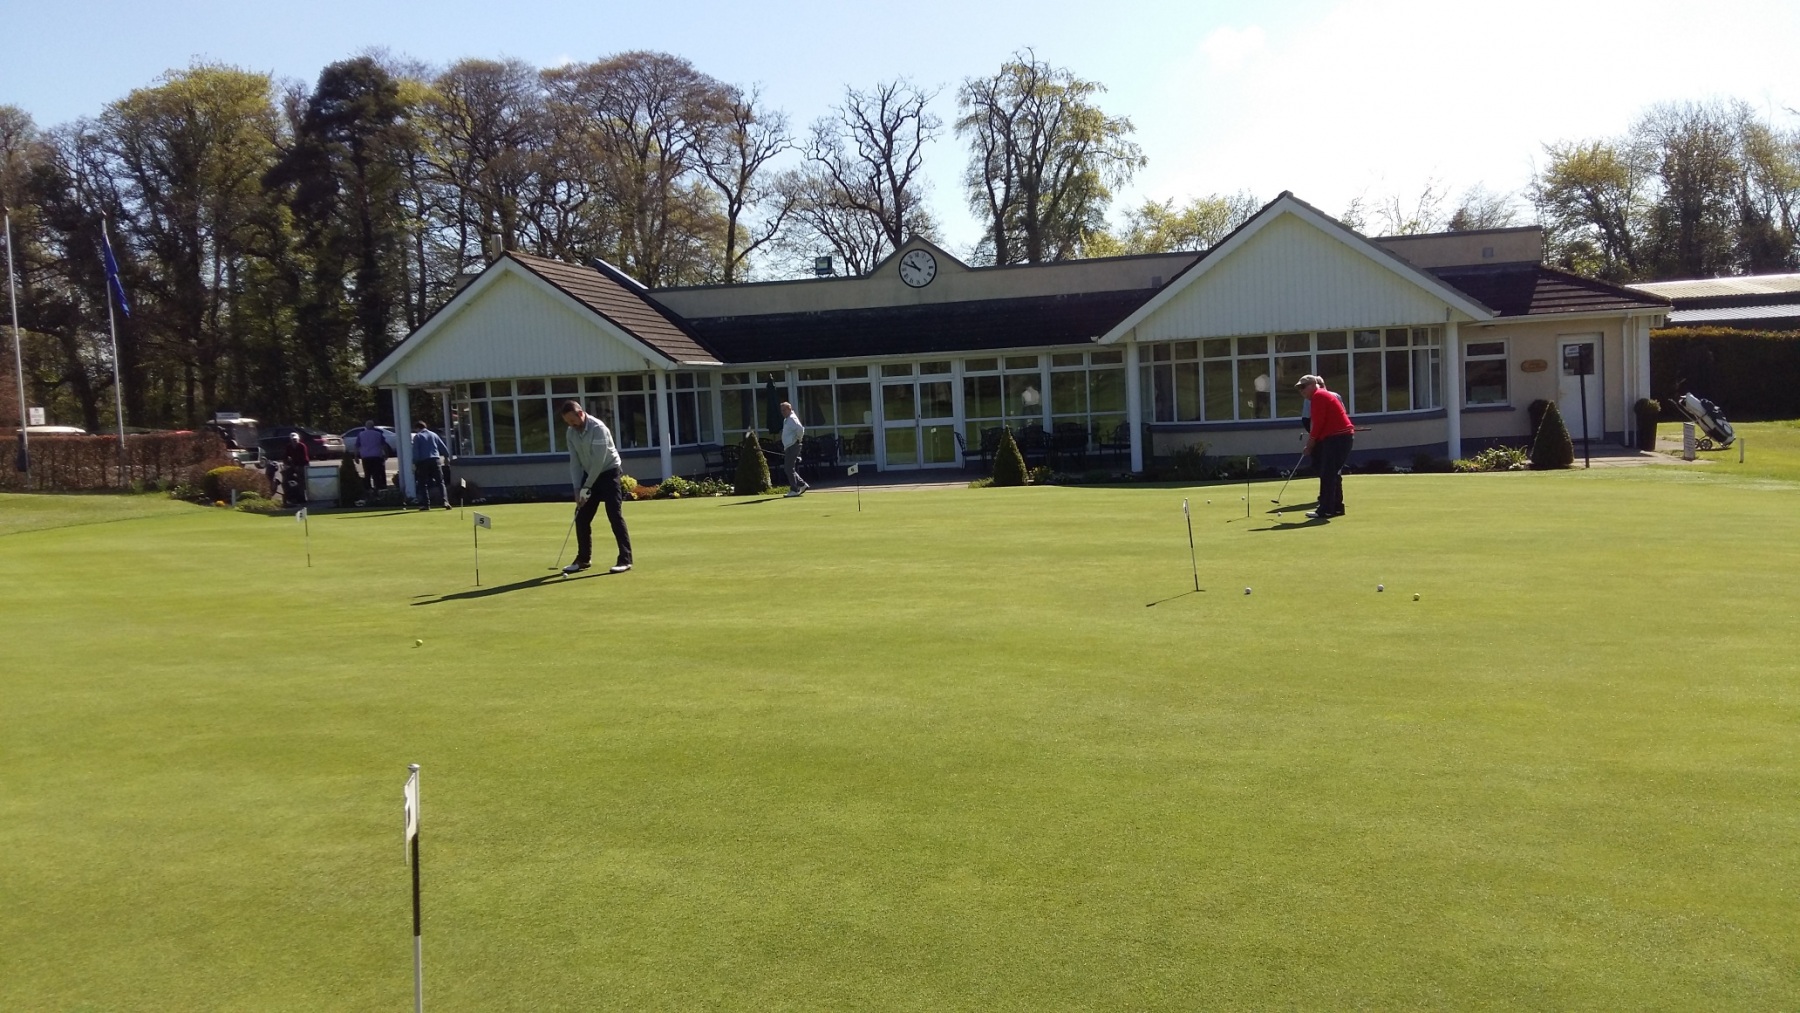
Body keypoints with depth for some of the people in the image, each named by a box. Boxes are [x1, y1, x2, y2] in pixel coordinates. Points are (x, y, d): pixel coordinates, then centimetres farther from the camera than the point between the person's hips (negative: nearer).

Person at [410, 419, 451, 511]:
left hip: (423, 462, -3)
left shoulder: (417, 437, 1)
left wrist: (414, 464, -5)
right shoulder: (433, 435, 13)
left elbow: (415, 452, -7)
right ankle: (445, 501, -13)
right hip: (435, 460, 3)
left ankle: (425, 504, 1)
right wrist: (447, 456, 28)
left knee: (423, 484, 6)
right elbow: (444, 449, 14)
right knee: (440, 482, 3)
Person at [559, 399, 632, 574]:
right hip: (589, 474, 7)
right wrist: (577, 489, -7)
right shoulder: (571, 433, -2)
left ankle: (625, 559, -12)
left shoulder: (598, 428, -24)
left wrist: (586, 487, -22)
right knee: (581, 517, 5)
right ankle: (583, 559, 16)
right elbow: (575, 462, 1)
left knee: (614, 515, -13)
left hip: (608, 472, -7)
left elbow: (598, 461, -25)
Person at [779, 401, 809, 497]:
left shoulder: (792, 419, -13)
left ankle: (794, 490, -4)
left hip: (793, 446, -10)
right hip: (788, 447, 10)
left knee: (790, 469, -8)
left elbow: (800, 429, -28)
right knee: (790, 469, 12)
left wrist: (798, 439, -15)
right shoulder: (786, 420, 18)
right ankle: (802, 484, 16)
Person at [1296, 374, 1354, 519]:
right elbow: (1319, 423, 17)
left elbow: (1319, 423, -16)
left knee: (1327, 474, -10)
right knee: (1333, 474, 15)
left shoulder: (1318, 396, -10)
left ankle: (1326, 510, -11)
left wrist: (1310, 443, -9)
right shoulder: (1323, 395, 21)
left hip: (1337, 437, -11)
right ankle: (1336, 507, 20)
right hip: (1339, 436, 11)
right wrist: (1311, 443, 9)